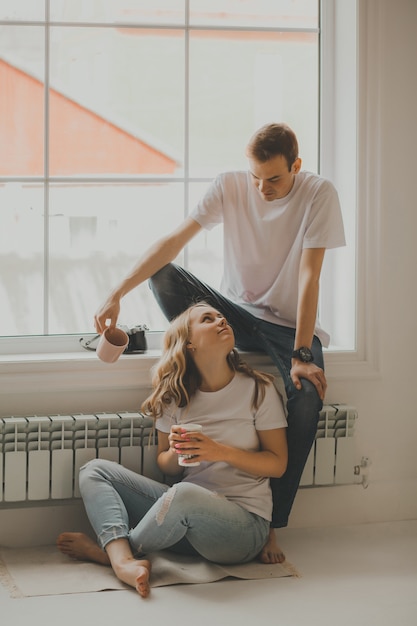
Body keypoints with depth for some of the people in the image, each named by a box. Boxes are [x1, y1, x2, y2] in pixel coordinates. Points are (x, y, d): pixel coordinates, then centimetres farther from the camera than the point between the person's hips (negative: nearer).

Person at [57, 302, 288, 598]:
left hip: (245, 523, -5)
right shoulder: (176, 395, 7)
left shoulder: (258, 389, -3)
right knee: (95, 469, -4)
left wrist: (221, 452, -17)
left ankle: (107, 550, -10)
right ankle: (124, 561, -31)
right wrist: (175, 452, -11)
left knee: (184, 494, -38)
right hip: (188, 509, 5)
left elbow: (278, 463, -2)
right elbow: (165, 464, 14)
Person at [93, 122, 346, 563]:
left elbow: (309, 276, -19)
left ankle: (270, 525, -24)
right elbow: (175, 240, -15)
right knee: (161, 274, -22)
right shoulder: (229, 187, -8)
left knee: (307, 395, -33)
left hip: (289, 324, -2)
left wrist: (301, 354, -25)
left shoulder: (318, 195, -15)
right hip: (235, 312, 3)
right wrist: (117, 294, -24)